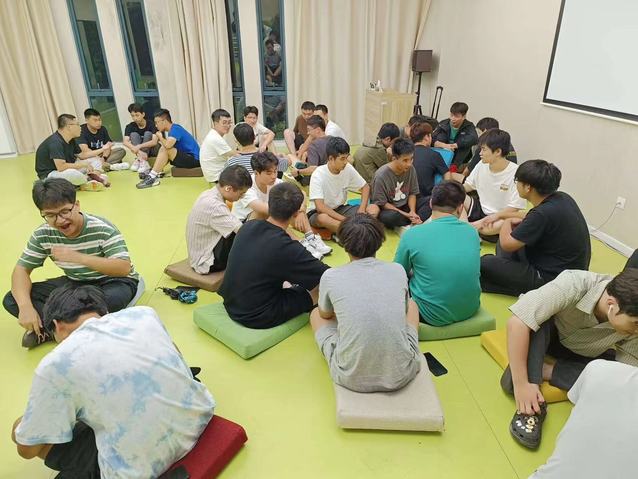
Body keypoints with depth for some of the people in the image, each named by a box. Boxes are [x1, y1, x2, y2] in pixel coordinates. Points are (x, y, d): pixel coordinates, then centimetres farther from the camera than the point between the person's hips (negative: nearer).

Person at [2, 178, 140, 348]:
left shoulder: (103, 229, -24)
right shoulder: (43, 235, -10)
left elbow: (124, 268, -31)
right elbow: (21, 270, -4)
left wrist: (78, 257, -40)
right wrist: (25, 306, -24)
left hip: (112, 281, -4)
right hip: (75, 284, 5)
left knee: (114, 299, -41)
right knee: (12, 300, -10)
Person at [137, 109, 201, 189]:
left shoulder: (175, 129, -14)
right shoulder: (173, 129, 13)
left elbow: (168, 145, -29)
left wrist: (160, 137, -9)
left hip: (194, 159, -10)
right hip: (189, 157, 10)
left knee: (165, 149, -21)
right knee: (163, 149, 15)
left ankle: (152, 177, -21)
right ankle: (155, 173, -1)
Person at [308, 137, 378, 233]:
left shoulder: (348, 168, -9)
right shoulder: (318, 175, -22)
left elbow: (365, 187, 3)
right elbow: (320, 207, -30)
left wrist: (362, 209, -13)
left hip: (341, 209, 5)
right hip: (321, 212, -5)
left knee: (374, 208, -14)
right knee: (322, 218, -41)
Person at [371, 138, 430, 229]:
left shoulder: (410, 169, -8)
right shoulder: (381, 176, -23)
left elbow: (412, 193, 2)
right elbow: (382, 203, -17)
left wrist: (412, 212, -16)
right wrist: (405, 214, -21)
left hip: (405, 205, 6)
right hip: (388, 209, -5)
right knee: (390, 217, -38)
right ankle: (416, 221, -12)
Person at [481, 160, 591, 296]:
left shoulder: (543, 213, -29)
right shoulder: (562, 198, -3)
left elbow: (507, 244, -19)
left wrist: (507, 222, -1)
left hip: (551, 279, -9)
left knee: (484, 263, -13)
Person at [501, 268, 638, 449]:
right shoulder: (573, 286, -38)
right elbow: (516, 322, -44)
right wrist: (521, 384, -44)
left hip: (586, 354, 3)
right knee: (538, 321, -37)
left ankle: (544, 370, -18)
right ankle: (529, 406, -33)